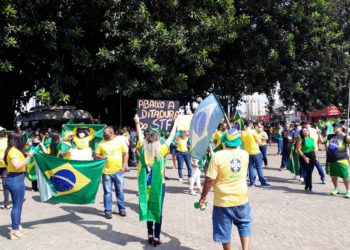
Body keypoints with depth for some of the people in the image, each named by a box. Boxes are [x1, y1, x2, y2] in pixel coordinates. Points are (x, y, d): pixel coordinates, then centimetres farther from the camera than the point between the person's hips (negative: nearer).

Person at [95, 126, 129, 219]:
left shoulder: (120, 140, 0)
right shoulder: (101, 143, 4)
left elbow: (126, 153, 3)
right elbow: (96, 155, 9)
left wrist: (124, 165, -5)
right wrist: (101, 157, -14)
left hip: (118, 171, -1)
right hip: (106, 171, 1)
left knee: (120, 191, 9)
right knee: (107, 192, 4)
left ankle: (122, 209, 22)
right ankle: (108, 211, 13)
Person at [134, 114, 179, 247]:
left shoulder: (143, 150, -5)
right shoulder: (161, 151, -12)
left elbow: (140, 136, 12)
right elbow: (170, 138, 0)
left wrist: (137, 123, 26)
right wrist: (175, 124, 13)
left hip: (146, 185, 3)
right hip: (158, 185, -3)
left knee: (148, 209, 13)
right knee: (158, 211, 5)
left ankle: (150, 236, 20)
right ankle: (156, 238, 8)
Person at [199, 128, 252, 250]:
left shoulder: (218, 155, -16)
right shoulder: (245, 154, -4)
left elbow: (210, 180, -15)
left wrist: (203, 197, -4)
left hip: (223, 200, -3)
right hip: (241, 198, 3)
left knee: (224, 230, 12)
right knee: (244, 225, 21)